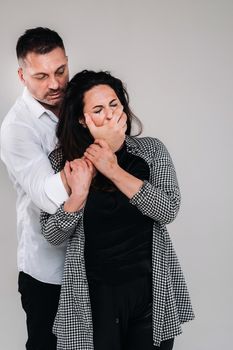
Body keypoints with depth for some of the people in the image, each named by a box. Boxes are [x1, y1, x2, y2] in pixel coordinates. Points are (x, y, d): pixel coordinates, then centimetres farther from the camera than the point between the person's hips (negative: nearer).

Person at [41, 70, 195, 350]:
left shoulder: (151, 150, -2)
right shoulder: (62, 161, -3)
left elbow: (168, 210, -15)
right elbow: (52, 237, -6)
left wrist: (114, 171, -23)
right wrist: (78, 195, -24)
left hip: (152, 288, 1)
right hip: (94, 293, -1)